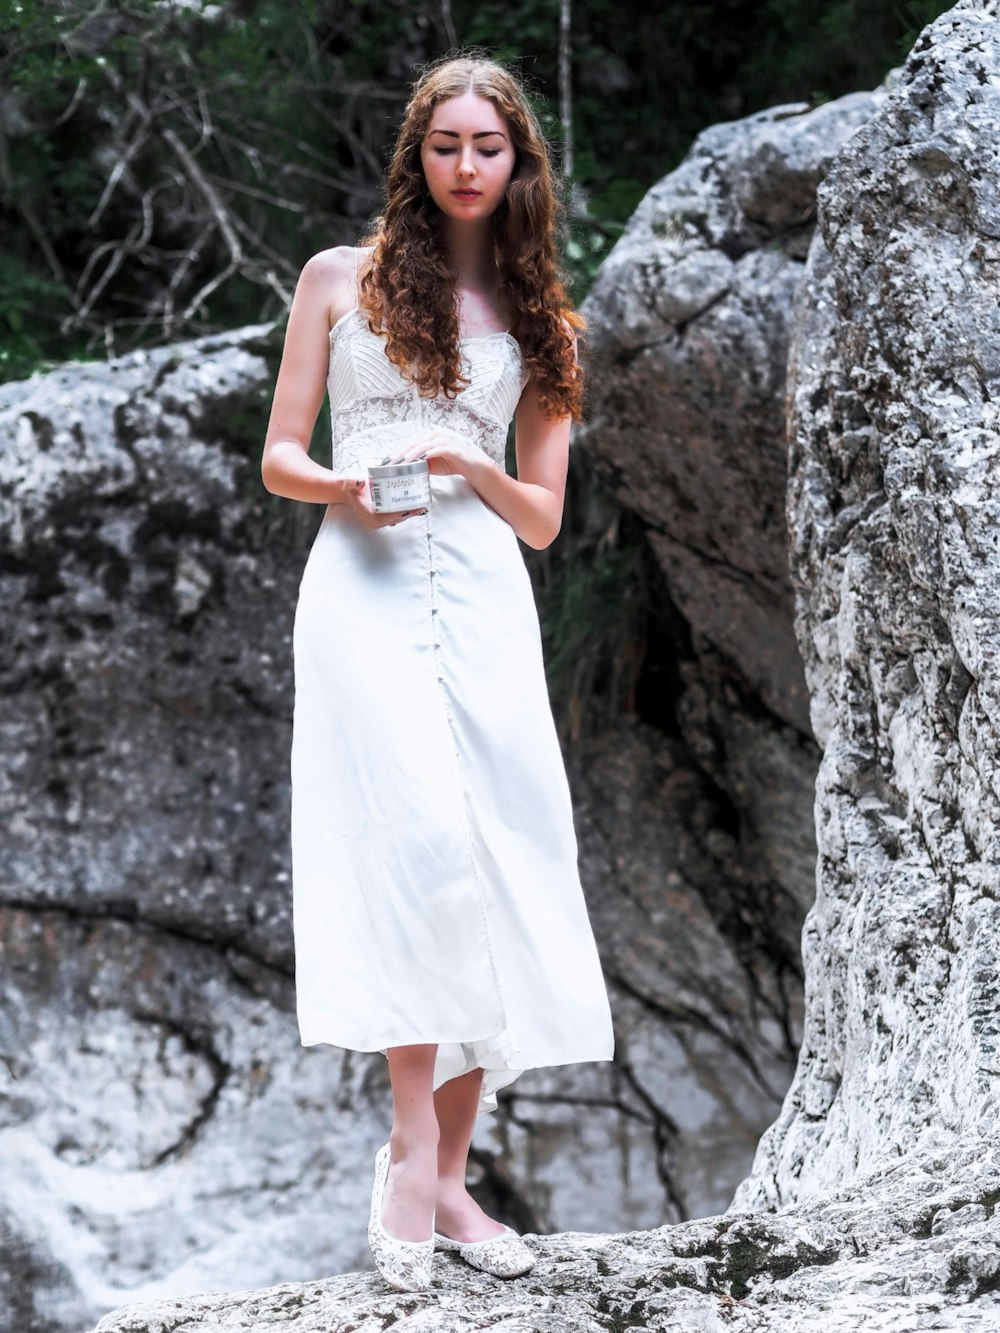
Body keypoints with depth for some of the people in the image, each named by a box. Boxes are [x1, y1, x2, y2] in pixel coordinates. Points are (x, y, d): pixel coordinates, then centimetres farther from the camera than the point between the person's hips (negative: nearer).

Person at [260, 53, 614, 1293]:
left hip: (485, 602, 3)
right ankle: (413, 1143, -21)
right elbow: (278, 456, 10)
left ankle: (447, 1180, 3)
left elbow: (544, 518, 15)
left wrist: (474, 471, -7)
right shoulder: (341, 280, 12)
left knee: (492, 871, -4)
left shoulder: (538, 321, 17)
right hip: (364, 587, -3)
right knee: (420, 836, -23)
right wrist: (342, 486, -12)